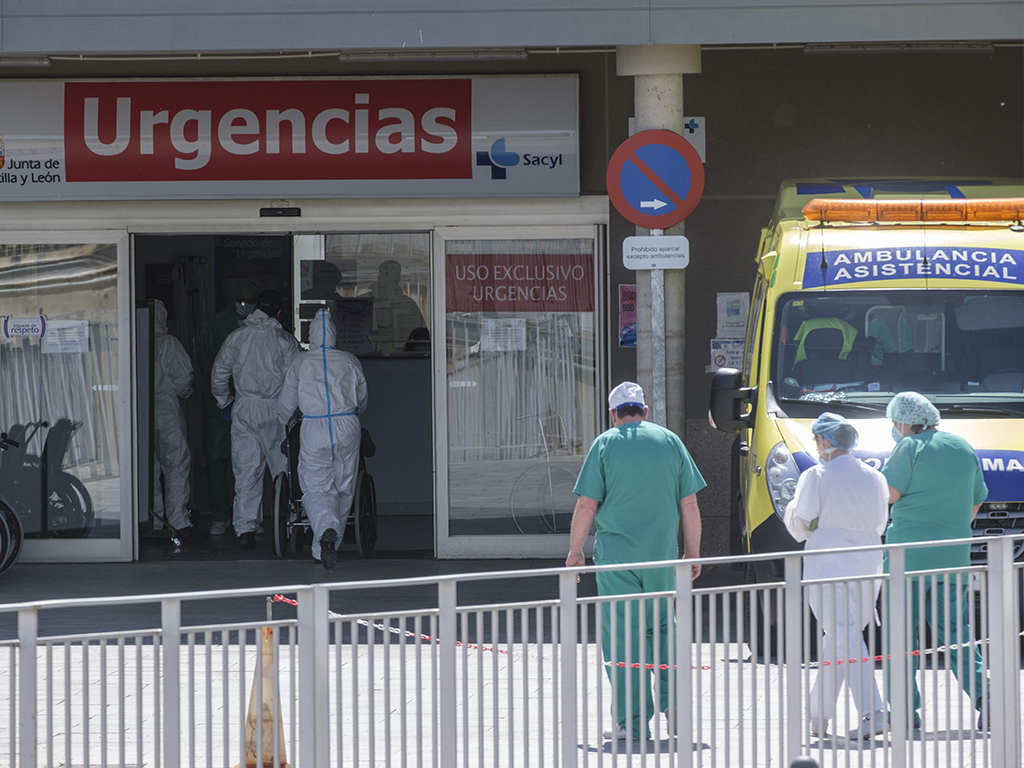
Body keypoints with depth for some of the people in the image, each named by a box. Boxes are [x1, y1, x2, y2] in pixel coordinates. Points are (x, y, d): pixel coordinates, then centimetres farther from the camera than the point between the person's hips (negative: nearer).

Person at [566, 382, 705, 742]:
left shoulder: (606, 444, -1)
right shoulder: (670, 442, 7)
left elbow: (587, 504, -4)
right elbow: (689, 503, 6)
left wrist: (575, 551, 5)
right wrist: (692, 552, 13)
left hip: (616, 554, -3)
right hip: (662, 553, 3)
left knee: (621, 634, 1)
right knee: (661, 627, 17)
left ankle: (632, 721, 0)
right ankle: (672, 699, 3)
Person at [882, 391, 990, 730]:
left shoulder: (910, 448, -7)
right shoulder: (964, 449, 13)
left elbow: (889, 493, -14)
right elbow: (977, 501, 20)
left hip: (910, 555, -5)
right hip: (954, 558, 5)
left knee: (903, 632, 2)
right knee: (955, 631, 7)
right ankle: (982, 694, -11)